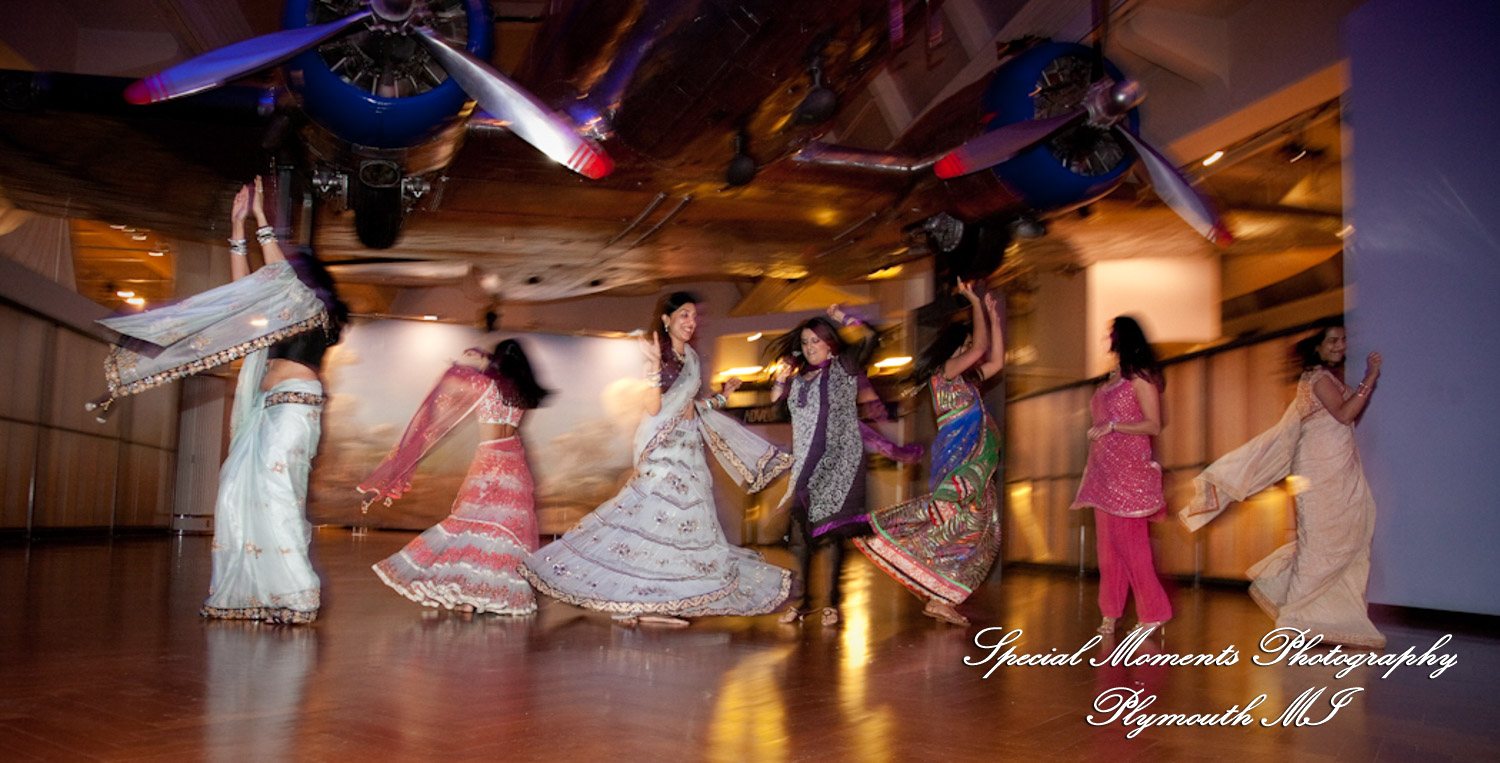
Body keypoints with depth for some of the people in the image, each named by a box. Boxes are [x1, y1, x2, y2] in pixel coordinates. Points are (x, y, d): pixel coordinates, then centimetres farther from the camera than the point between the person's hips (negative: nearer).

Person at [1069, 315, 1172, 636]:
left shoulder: (1140, 377, -6)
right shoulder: (1110, 379, 16)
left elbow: (1154, 425, -12)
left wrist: (1112, 426, -20)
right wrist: (1092, 467, 17)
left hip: (1129, 470, -8)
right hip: (1104, 470, 8)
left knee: (1130, 542, -7)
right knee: (1107, 543, 7)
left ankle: (1153, 613, 3)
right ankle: (1110, 613, 13)